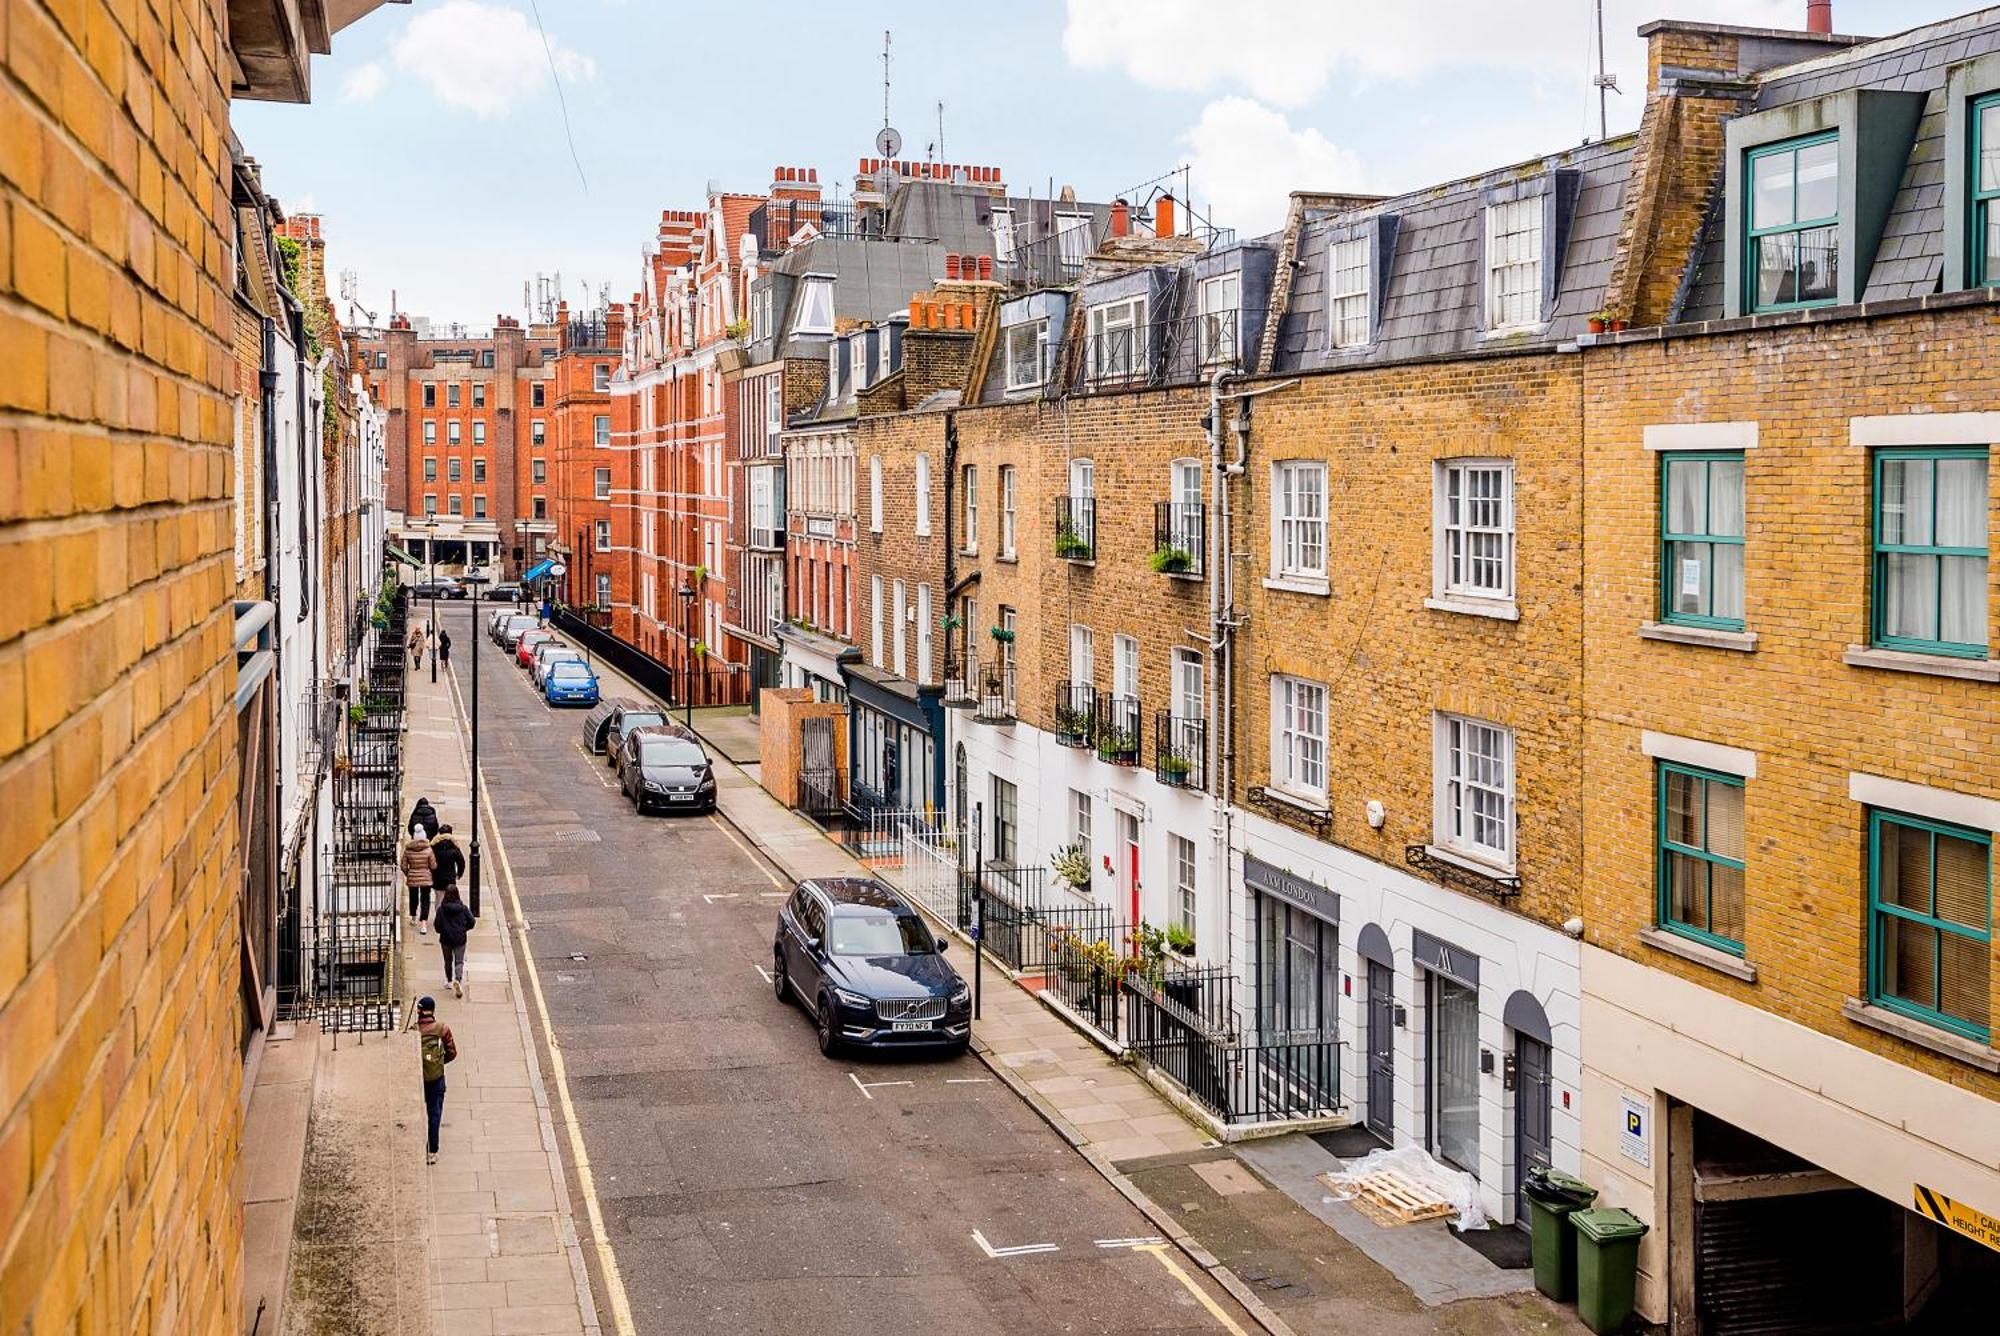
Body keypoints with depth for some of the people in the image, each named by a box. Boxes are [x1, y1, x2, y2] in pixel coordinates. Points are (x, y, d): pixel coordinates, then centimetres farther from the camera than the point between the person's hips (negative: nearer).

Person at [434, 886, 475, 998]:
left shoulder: (441, 909, -12)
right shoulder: (463, 908, -9)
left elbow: (437, 926, -10)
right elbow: (471, 922, -5)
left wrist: (442, 931, 11)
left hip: (446, 939, 0)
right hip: (460, 939, 0)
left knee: (448, 961, 19)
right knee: (459, 961, 6)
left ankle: (449, 981, 31)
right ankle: (458, 980, -18)